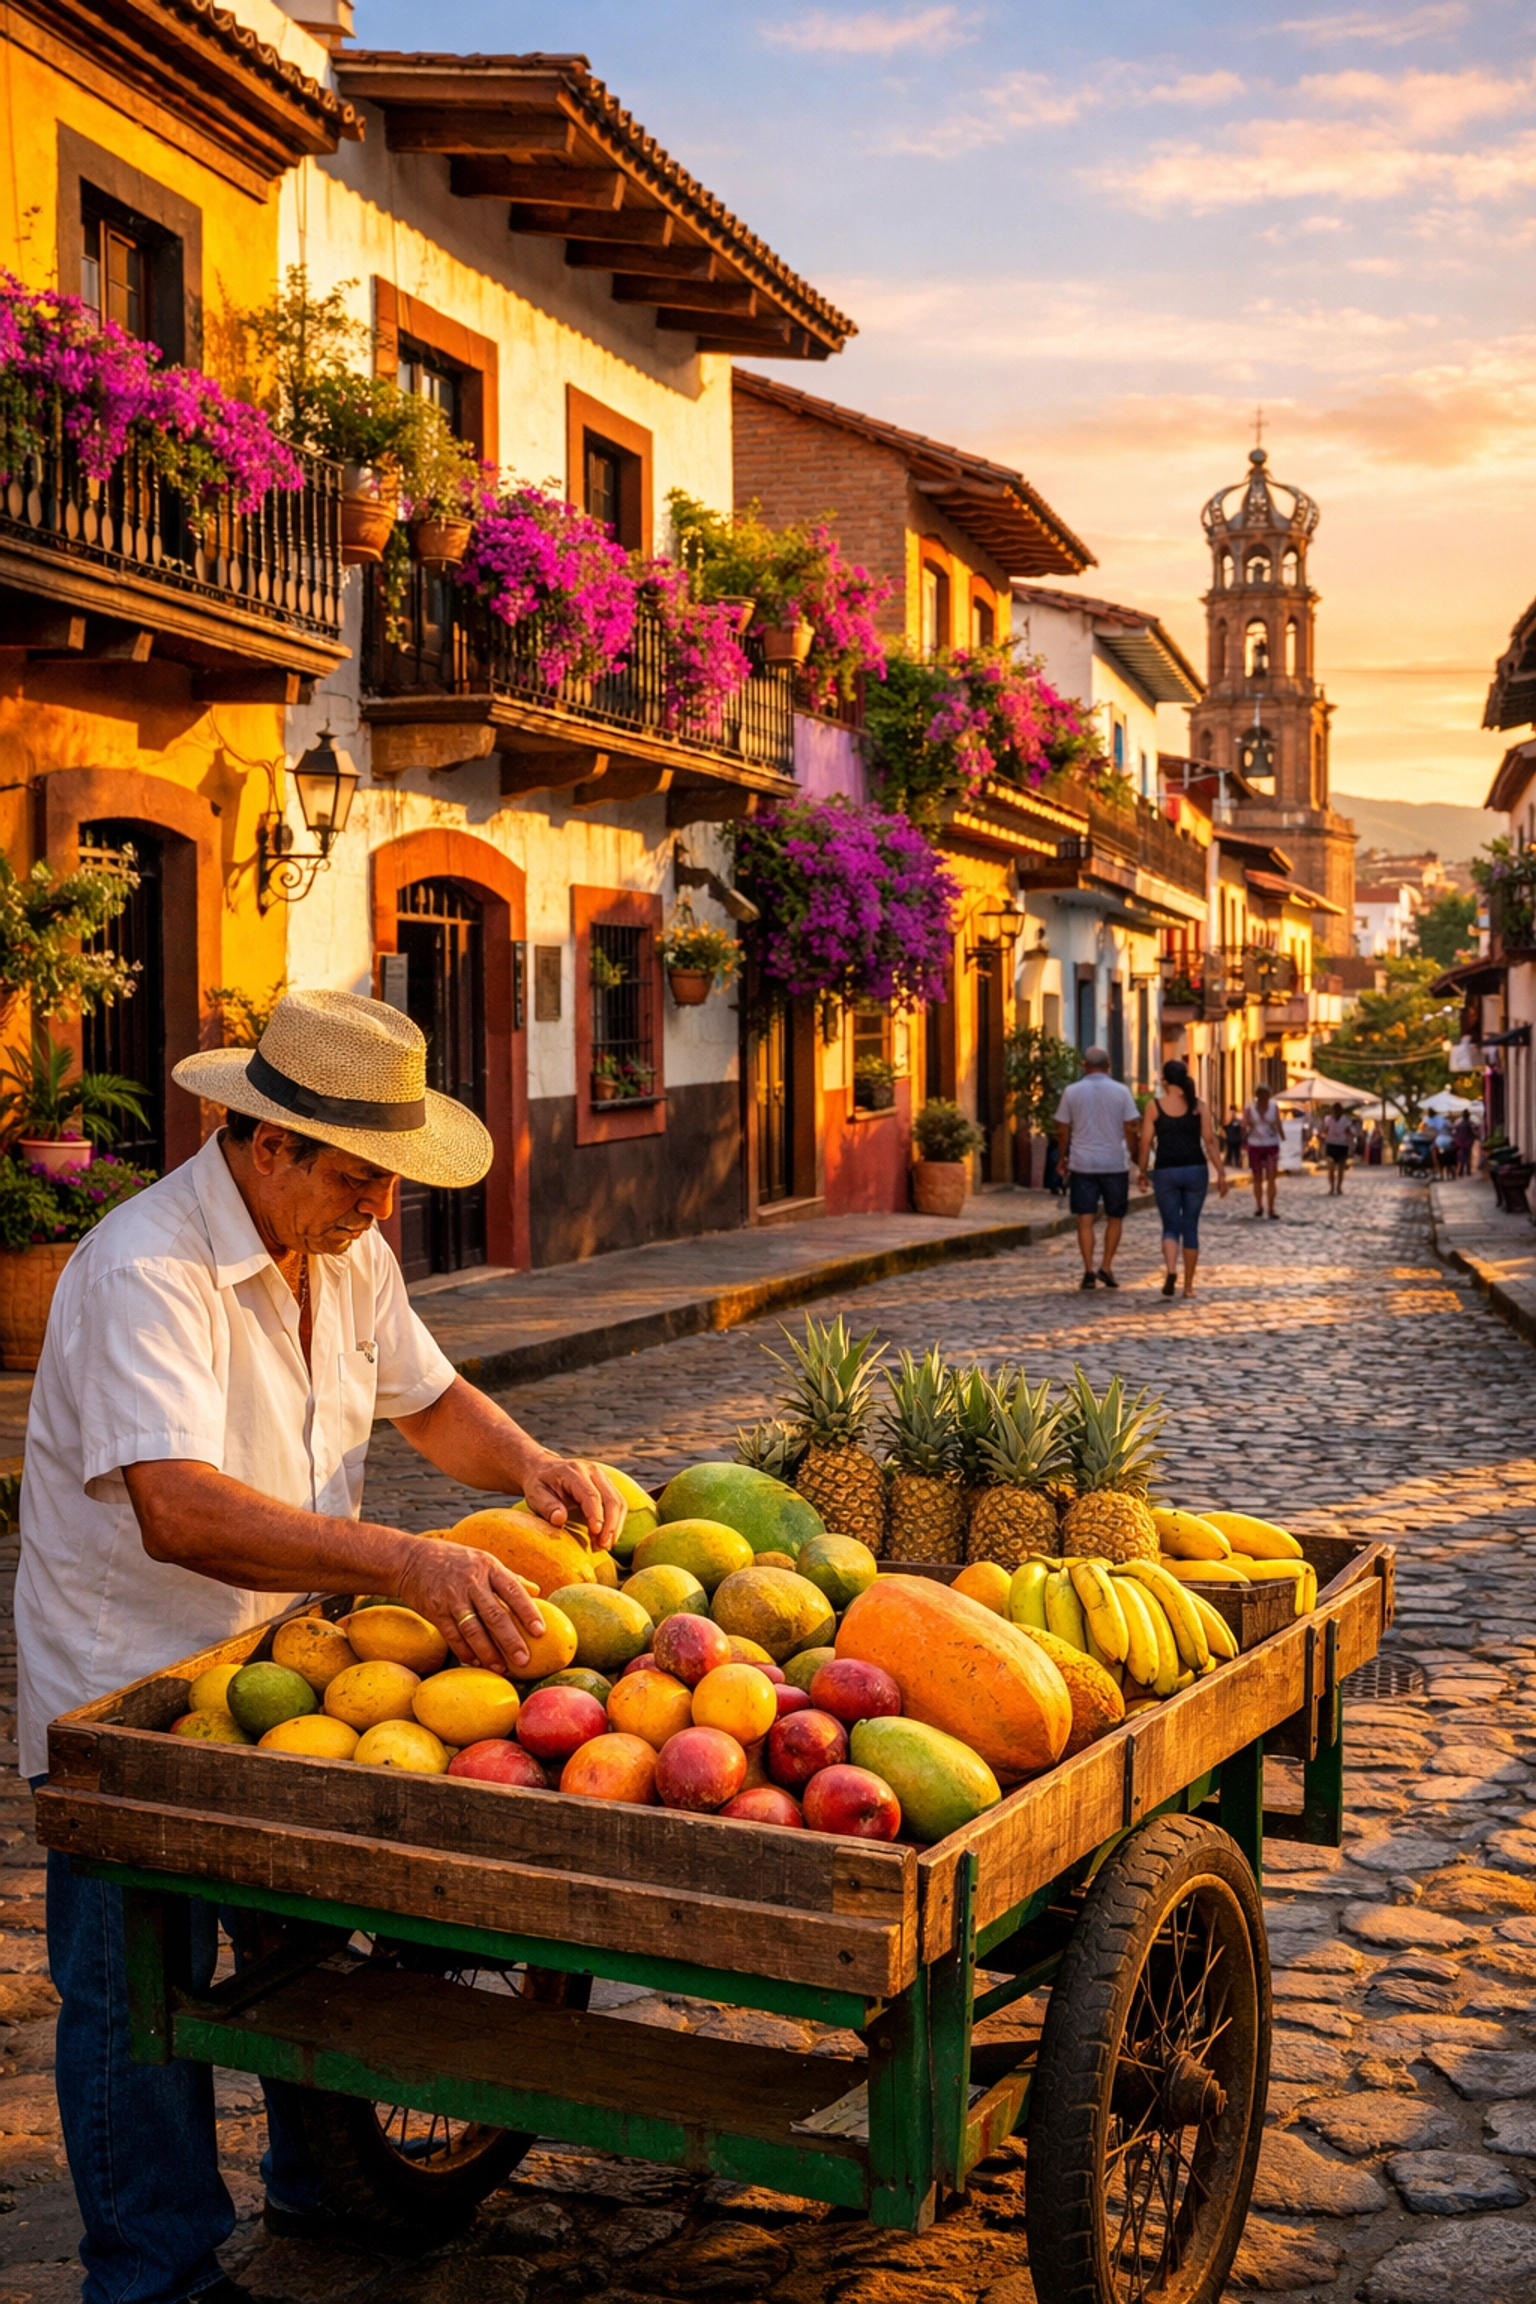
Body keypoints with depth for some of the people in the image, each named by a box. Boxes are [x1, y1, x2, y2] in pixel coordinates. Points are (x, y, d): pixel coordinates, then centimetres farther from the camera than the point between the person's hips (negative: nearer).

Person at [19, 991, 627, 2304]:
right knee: (138, 1997, 5)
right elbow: (179, 1509, -40)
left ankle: (324, 2185, 41)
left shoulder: (346, 1246, 0)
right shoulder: (148, 1271, -28)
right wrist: (409, 1563, -48)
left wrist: (529, 1466, -8)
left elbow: (426, 1396, 13)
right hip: (130, 1695, -7)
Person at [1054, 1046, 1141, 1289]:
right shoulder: (1121, 1091, -2)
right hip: (1115, 1164, 0)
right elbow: (1131, 1128, -4)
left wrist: (1062, 1158, 15)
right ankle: (1106, 1267, 5)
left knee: (1085, 1219, 2)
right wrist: (1132, 1156, 8)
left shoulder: (1071, 1092, 0)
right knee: (1114, 1217, 13)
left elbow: (1062, 1130, 3)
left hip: (1082, 1164, 0)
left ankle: (1089, 1271, -4)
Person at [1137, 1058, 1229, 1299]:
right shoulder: (1198, 1105, 2)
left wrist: (1143, 1173, 8)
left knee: (1171, 1227, 6)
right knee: (1190, 1227, 11)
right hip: (1196, 1170, 1)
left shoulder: (1154, 1106, -1)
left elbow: (1146, 1143, -2)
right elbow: (1210, 1140, -3)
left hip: (1166, 1172, -1)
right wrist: (1221, 1173, -1)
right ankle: (1188, 1285, 14)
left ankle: (1171, 1270, -22)